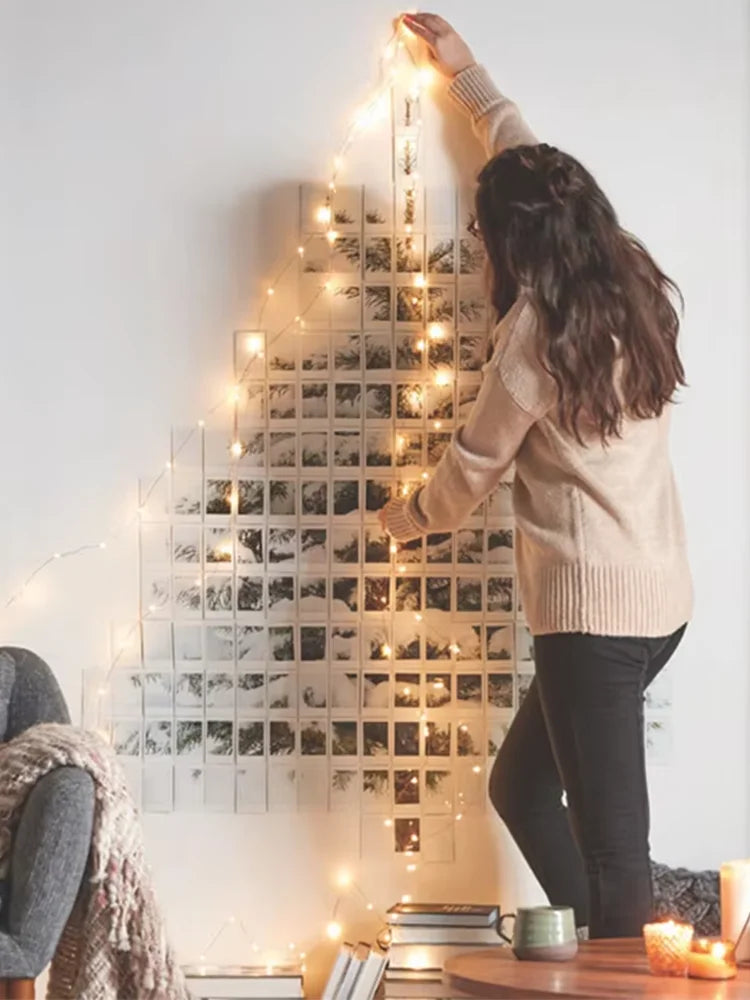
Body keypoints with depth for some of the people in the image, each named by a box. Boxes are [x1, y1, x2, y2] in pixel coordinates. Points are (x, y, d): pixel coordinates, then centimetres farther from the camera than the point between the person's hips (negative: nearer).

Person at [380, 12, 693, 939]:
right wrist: (467, 74, 34)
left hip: (592, 606, -9)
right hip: (660, 595, 9)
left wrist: (403, 517, 20)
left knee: (611, 848, -6)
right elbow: (534, 172, 24)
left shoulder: (537, 332, -14)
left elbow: (470, 469, -1)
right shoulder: (637, 284, 7)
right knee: (521, 785, 21)